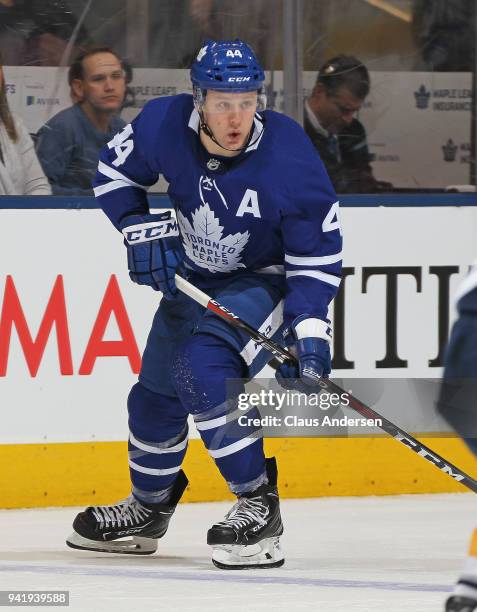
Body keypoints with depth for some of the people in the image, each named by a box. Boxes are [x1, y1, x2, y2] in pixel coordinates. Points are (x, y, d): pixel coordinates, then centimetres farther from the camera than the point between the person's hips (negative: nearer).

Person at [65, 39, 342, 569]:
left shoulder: (291, 160, -30)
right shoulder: (163, 125, -21)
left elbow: (318, 256, -20)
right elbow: (113, 171, 0)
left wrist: (309, 331, -29)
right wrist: (143, 230, -14)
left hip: (266, 280, -6)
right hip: (192, 277, 6)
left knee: (203, 368, -29)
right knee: (155, 395, 15)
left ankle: (258, 507, -18)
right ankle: (148, 507, 42)